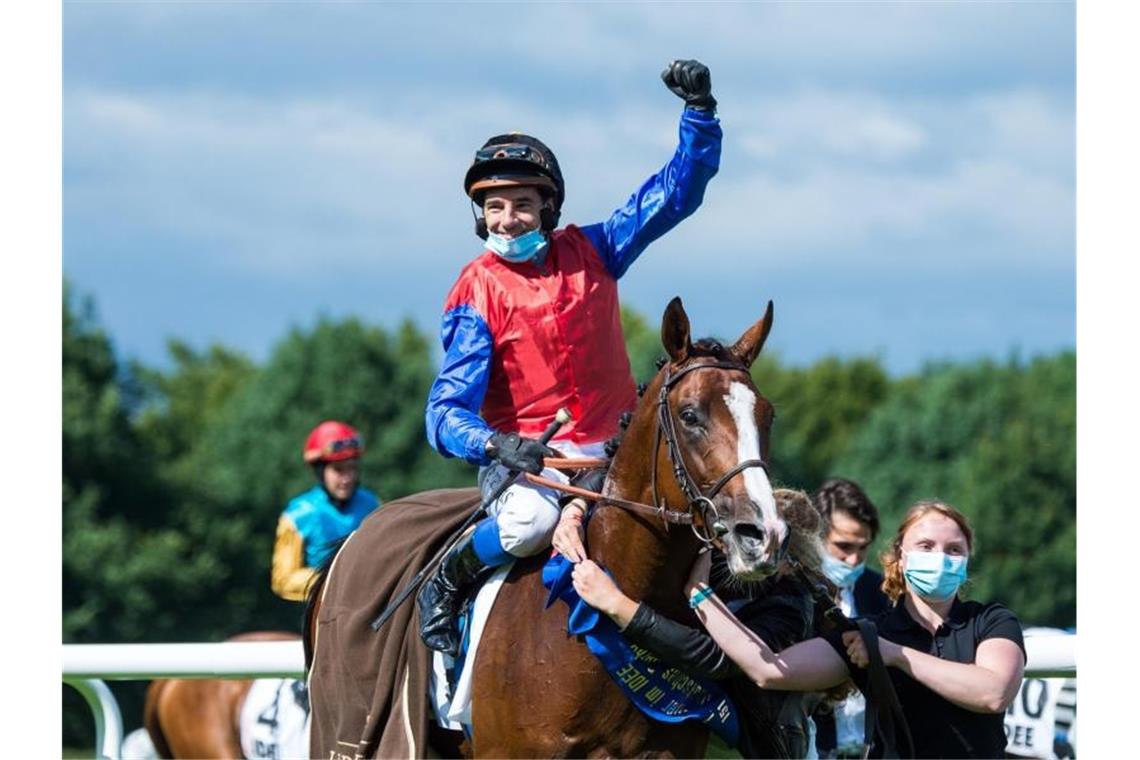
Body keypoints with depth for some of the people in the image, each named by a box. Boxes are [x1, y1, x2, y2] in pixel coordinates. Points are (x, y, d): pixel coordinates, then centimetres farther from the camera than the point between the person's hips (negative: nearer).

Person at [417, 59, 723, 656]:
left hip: (613, 451, 4)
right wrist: (496, 444, -33)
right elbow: (447, 412, -12)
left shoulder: (589, 253, 5)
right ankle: (445, 585, -8)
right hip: (525, 456, -4)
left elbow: (678, 190, 7)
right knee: (530, 519, -37)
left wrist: (700, 109, -6)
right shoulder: (479, 291, -5)